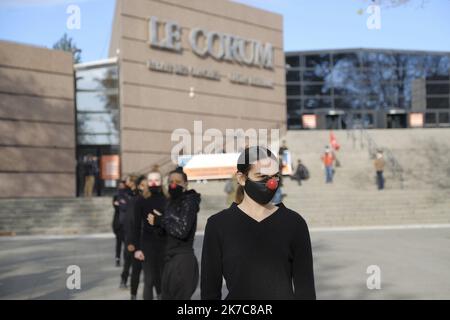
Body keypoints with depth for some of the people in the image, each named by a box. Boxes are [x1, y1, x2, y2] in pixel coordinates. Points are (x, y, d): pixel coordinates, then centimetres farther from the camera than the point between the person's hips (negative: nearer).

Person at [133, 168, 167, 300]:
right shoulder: (141, 200, 0)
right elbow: (137, 226, 1)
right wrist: (137, 248, -5)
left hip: (165, 243, 1)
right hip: (147, 244, -1)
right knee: (149, 280, 0)